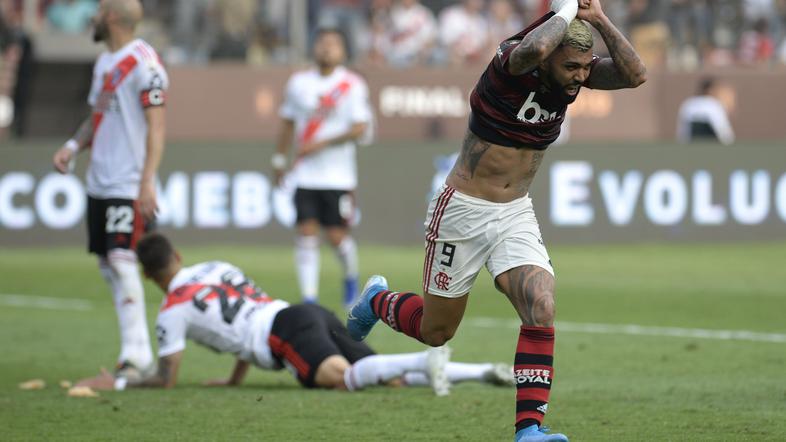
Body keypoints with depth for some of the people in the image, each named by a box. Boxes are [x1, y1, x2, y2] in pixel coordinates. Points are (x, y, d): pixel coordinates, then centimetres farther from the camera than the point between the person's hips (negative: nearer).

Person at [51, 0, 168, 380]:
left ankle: (135, 353, -11)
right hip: (99, 182, 9)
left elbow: (156, 125, -15)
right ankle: (136, 349, 13)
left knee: (121, 260, -14)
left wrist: (148, 181, -20)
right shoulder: (104, 63, 15)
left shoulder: (143, 63, -12)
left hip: (129, 185, -9)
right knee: (107, 265, 8)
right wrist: (73, 146, 6)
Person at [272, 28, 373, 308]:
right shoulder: (299, 83, 8)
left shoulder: (352, 85, -3)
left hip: (339, 176, -3)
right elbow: (288, 123, 18)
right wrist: (280, 159, 17)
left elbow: (360, 128, -9)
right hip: (305, 175, 3)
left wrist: (321, 144, -15)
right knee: (306, 233, -5)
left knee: (337, 235, -2)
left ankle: (351, 278, 28)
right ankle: (309, 297, -3)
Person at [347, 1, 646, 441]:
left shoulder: (577, 71, -5)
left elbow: (635, 74, -20)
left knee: (542, 312, -17)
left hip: (517, 214, 5)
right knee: (436, 331, 11)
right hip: (463, 210, -5)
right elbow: (532, 49, -48)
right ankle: (377, 301, 42)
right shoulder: (512, 62, -23)